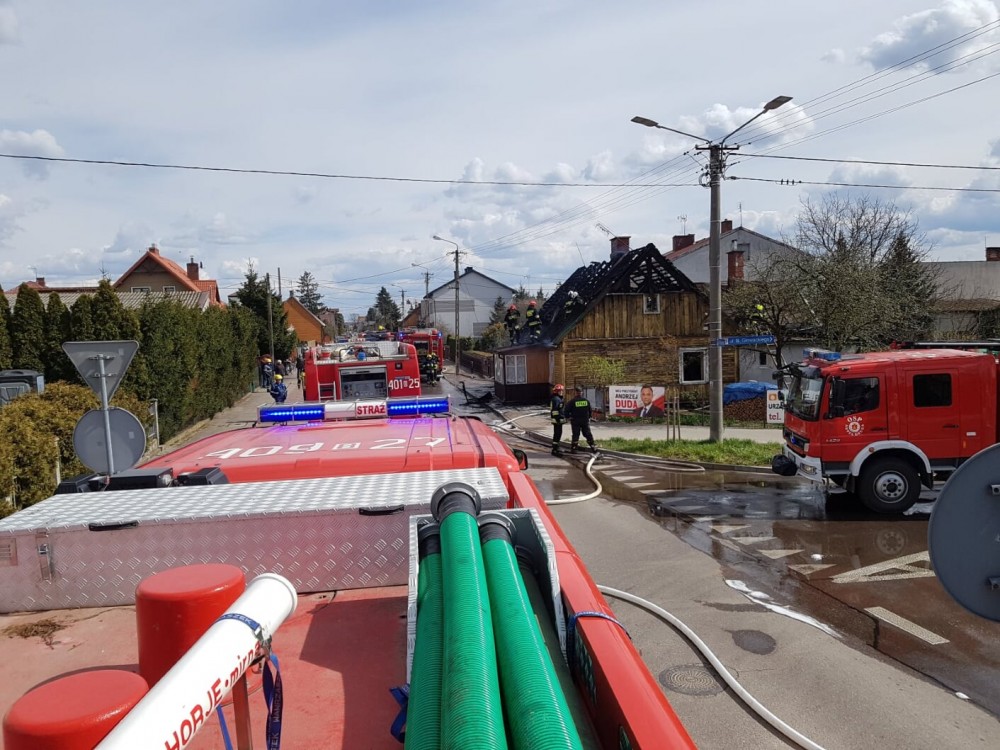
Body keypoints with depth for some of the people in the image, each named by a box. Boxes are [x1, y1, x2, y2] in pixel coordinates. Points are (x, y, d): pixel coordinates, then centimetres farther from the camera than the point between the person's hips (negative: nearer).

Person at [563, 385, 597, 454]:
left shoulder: (572, 401, -11)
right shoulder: (586, 400, 0)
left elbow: (566, 410, -11)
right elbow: (590, 410, 8)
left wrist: (568, 417, 5)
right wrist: (588, 417, 21)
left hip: (575, 420, -2)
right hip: (585, 420, 2)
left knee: (575, 435, 4)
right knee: (588, 434, 9)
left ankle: (573, 449, 5)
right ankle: (593, 448, 8)